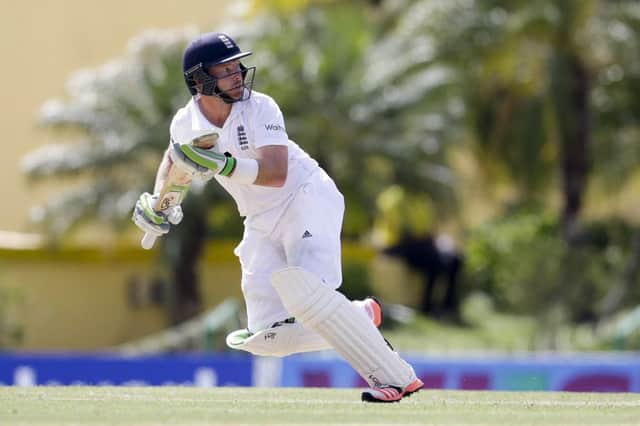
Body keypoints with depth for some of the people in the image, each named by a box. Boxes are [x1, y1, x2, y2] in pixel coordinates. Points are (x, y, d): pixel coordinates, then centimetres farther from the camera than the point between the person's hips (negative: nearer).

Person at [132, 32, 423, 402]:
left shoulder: (260, 108, -18)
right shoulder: (187, 122, -3)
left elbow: (277, 174, -30)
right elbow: (174, 159, 22)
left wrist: (222, 164, -40)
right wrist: (158, 199, 7)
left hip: (307, 199, -6)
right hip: (262, 224, 6)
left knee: (303, 288, -33)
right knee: (267, 337, -6)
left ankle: (397, 377, -29)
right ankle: (359, 317, 17)